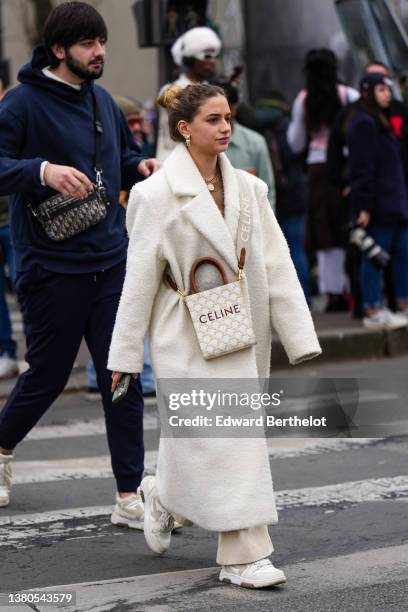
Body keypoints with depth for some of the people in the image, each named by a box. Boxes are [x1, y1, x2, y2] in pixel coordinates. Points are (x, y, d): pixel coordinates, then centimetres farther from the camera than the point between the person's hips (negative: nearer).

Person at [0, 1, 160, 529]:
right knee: (47, 376, 8)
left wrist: (140, 166, 4)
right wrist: (42, 170, -34)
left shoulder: (102, 100, 11)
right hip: (52, 267, -5)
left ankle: (129, 497, 6)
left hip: (111, 262, 5)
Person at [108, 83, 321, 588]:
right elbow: (140, 278, -7)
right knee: (225, 439, -8)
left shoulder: (248, 188, 6)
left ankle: (161, 495, 41)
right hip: (188, 334, -5)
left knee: (196, 436, 13)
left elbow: (277, 265, 4)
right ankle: (245, 556, 0)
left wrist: (302, 338, -1)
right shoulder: (157, 193, -9)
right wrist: (125, 356, -5)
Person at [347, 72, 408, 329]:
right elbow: (362, 168, -17)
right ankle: (373, 312, 2)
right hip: (378, 206, -9)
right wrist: (364, 206, -20)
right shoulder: (363, 123, -12)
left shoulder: (382, 122, 18)